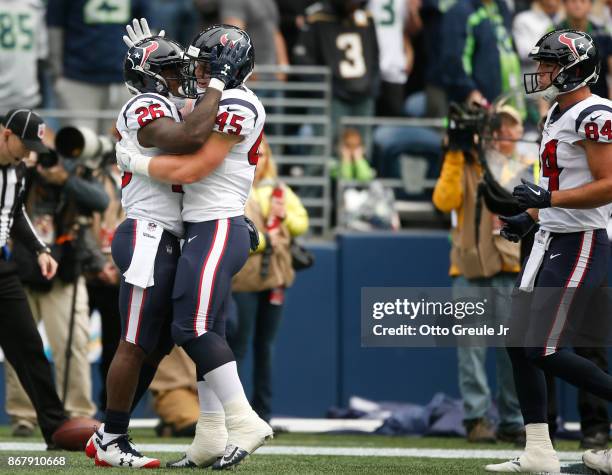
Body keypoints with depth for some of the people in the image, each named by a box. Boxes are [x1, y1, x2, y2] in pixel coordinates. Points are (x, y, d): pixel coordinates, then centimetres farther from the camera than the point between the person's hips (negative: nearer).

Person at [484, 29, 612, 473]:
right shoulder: (558, 114, 14)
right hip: (550, 241, 10)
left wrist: (548, 199, -27)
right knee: (520, 344, 8)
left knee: (545, 350, -12)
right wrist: (529, 216, 18)